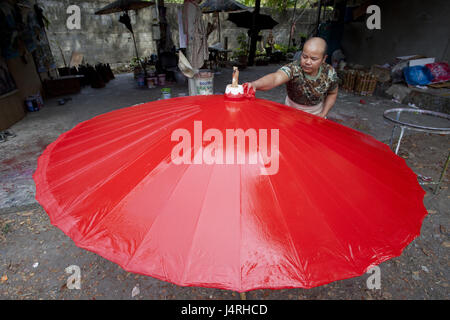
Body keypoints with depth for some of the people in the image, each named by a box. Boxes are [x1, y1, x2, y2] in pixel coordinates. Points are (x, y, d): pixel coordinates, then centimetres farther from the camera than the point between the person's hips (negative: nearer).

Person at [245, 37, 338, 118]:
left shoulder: (330, 73, -20)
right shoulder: (293, 68, -31)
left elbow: (332, 94, 0)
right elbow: (276, 77, -52)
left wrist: (323, 114, -11)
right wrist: (255, 84, -72)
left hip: (316, 113, 2)